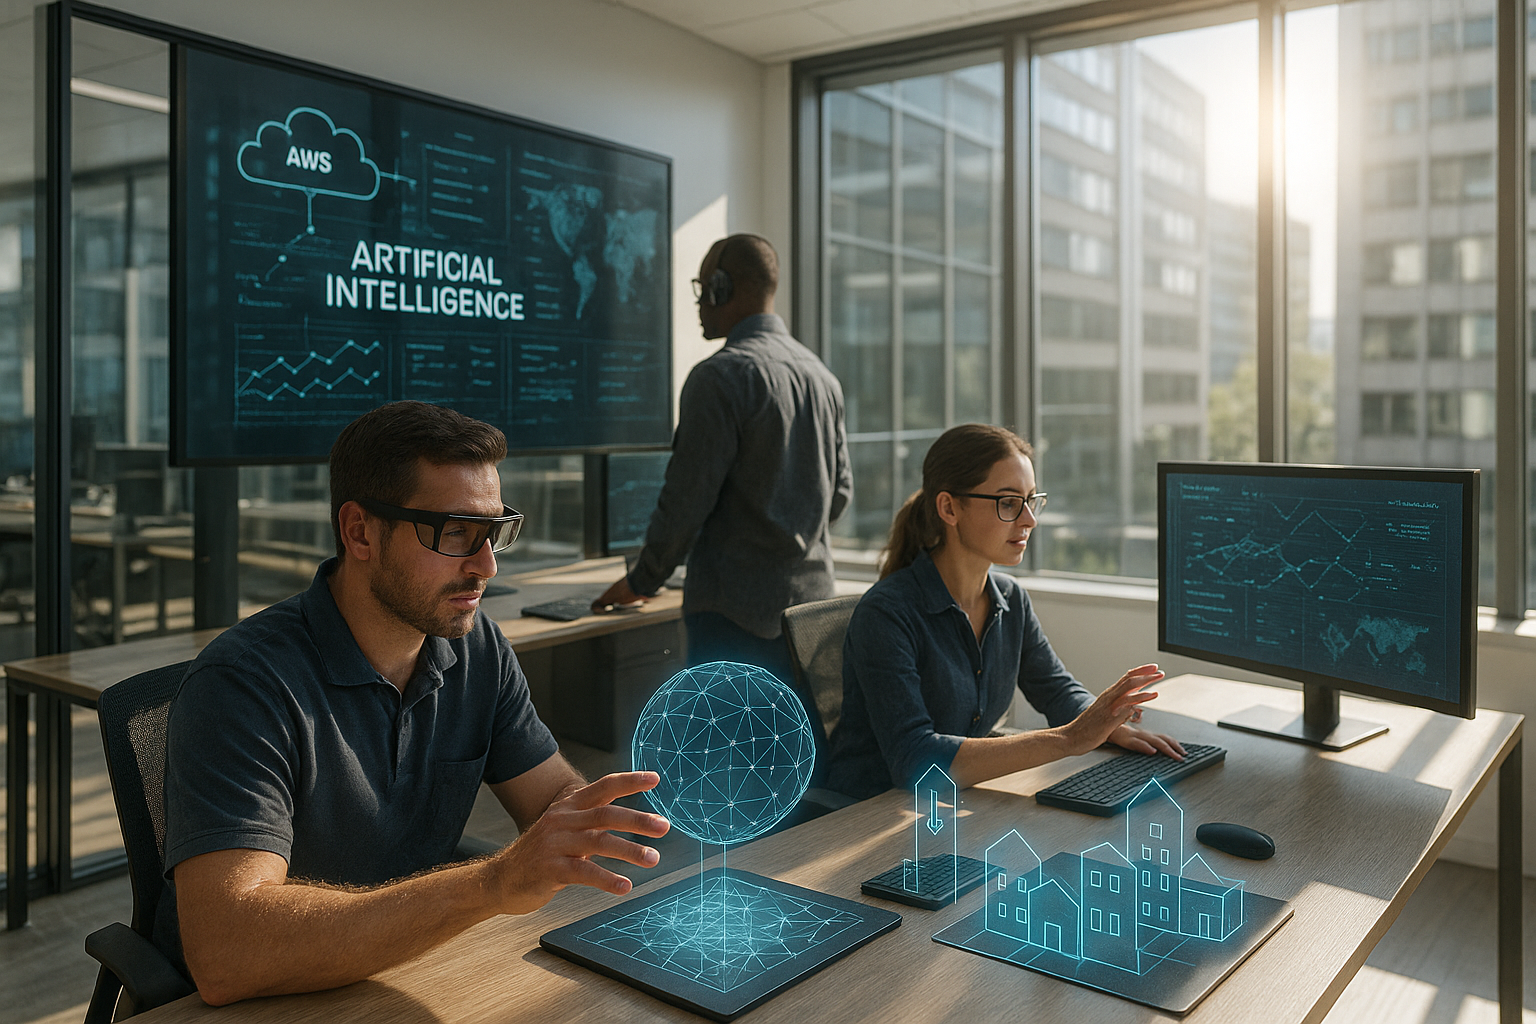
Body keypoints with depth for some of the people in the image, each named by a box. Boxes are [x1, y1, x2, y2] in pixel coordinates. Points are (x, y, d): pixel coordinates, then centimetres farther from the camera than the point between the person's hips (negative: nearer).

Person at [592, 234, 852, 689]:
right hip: (813, 590, 8)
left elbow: (686, 500, -14)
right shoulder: (821, 374, 11)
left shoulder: (720, 376, -14)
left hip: (737, 606, -8)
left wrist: (641, 582, 0)